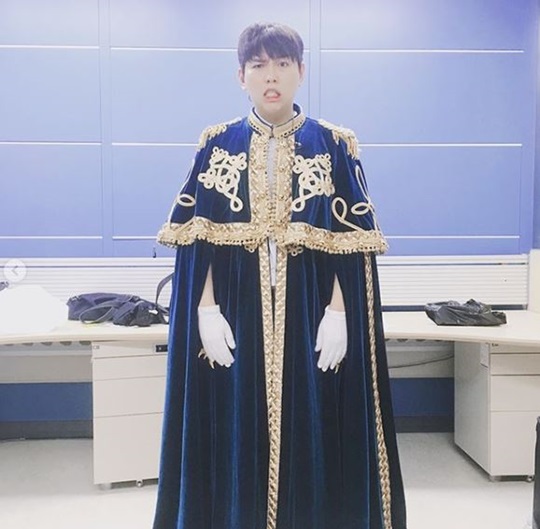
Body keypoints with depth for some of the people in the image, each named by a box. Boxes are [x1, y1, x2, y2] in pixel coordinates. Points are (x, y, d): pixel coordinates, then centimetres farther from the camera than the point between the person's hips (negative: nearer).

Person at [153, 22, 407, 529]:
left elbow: (352, 241, -1)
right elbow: (198, 239, 1)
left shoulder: (333, 146, 3)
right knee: (237, 442, 7)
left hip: (310, 315, 0)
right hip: (236, 315, 1)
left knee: (313, 440, 7)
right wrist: (206, 310, -9)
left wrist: (339, 312, -10)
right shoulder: (217, 145, 6)